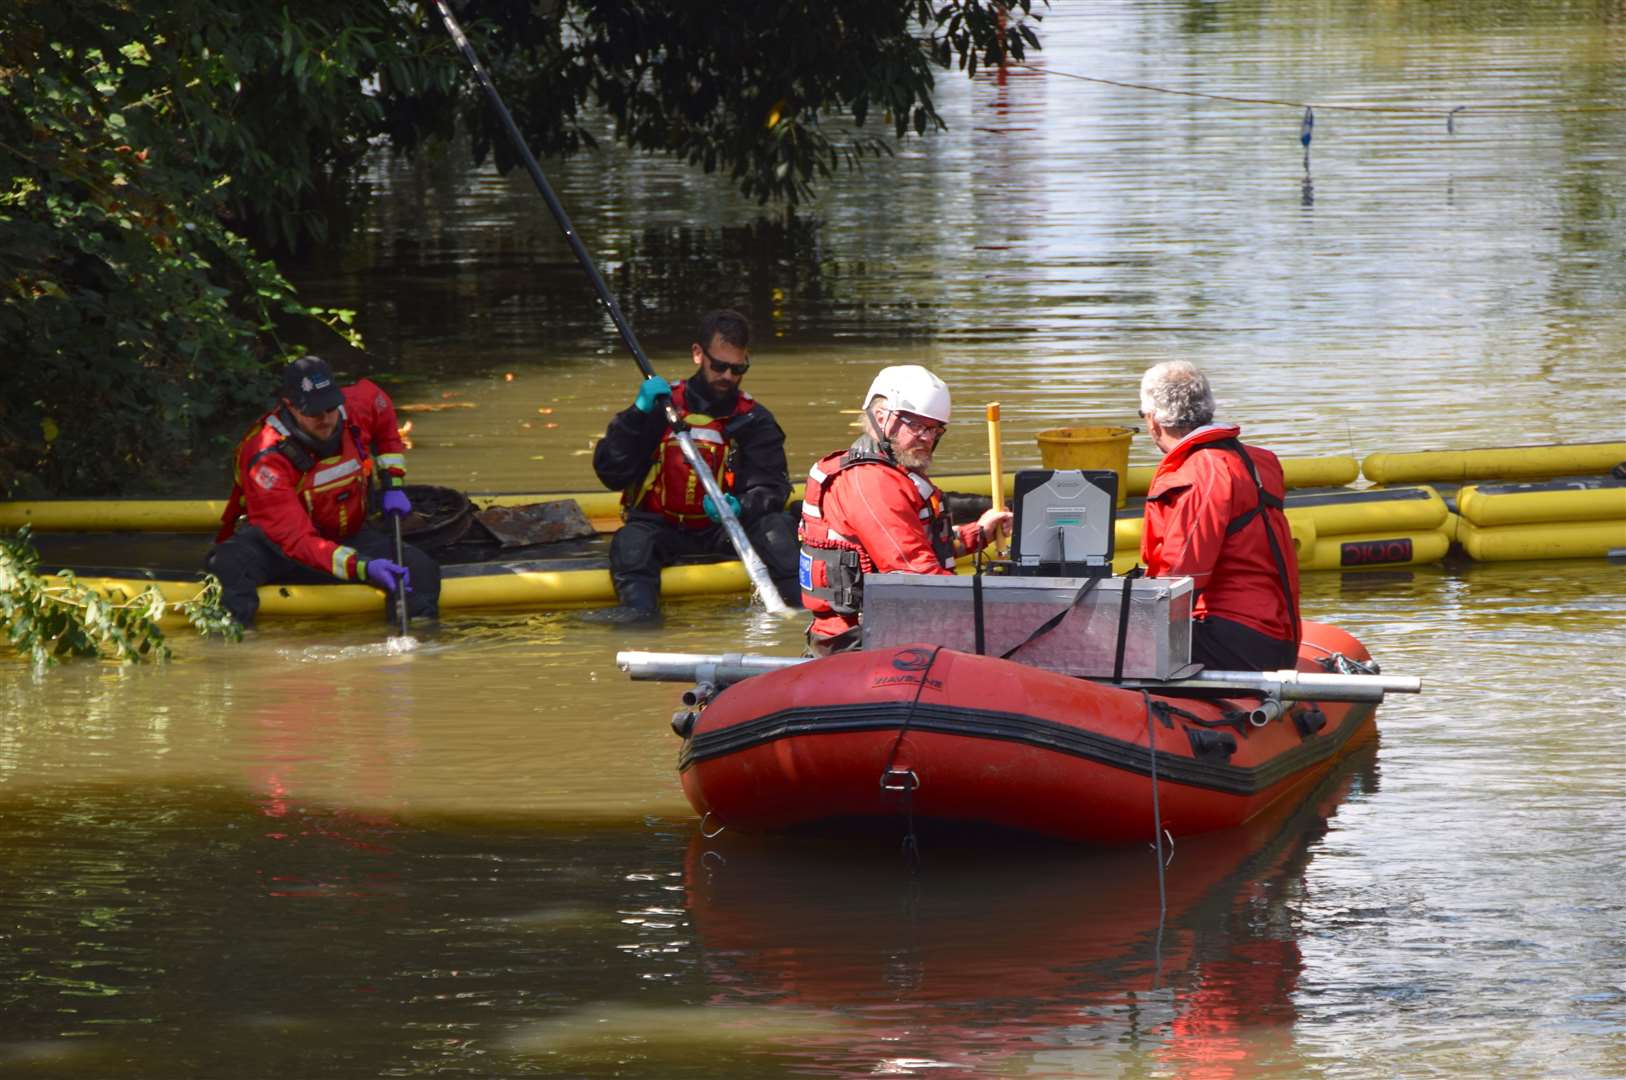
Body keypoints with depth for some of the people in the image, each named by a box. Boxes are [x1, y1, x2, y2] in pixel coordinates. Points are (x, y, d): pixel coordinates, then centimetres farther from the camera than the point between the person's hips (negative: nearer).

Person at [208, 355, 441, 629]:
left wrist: (393, 485, 10)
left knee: (421, 570, -20)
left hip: (348, 534, 5)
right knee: (231, 563, -38)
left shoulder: (356, 408, -11)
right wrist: (363, 567, -48)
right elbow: (296, 541, -36)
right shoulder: (267, 459, -29)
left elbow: (383, 413, 18)